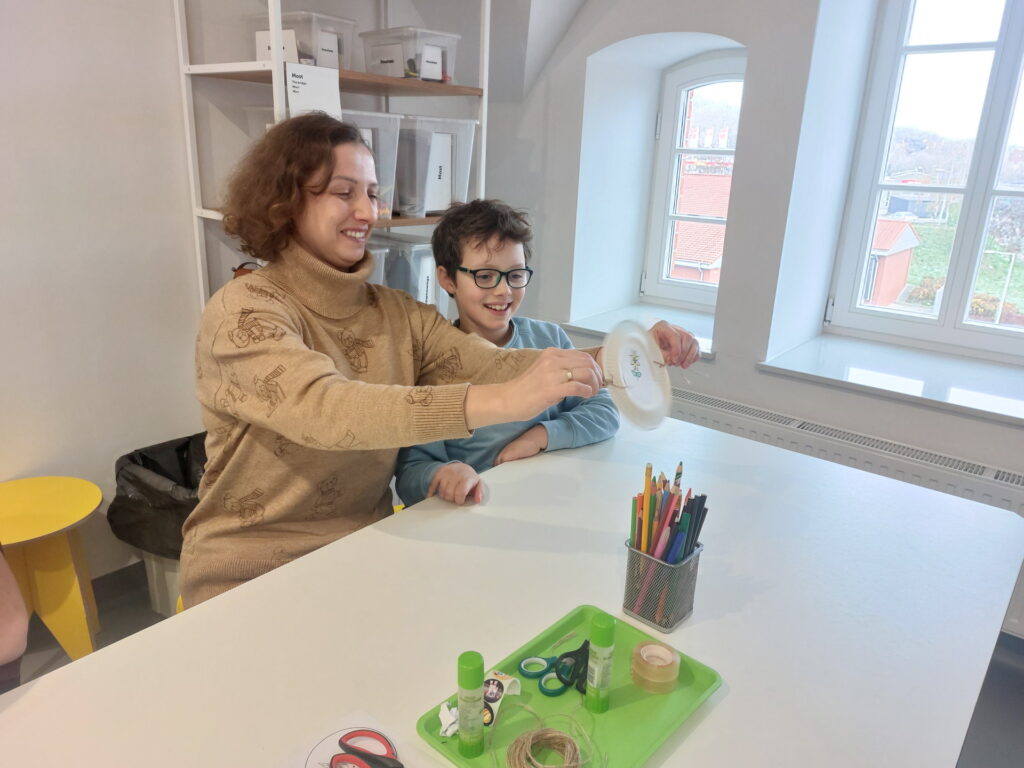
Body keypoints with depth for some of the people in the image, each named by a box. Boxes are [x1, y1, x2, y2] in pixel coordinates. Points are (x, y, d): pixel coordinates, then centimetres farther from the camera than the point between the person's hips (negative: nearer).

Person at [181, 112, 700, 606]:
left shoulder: (396, 314, 3)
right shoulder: (244, 310, -14)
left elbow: (492, 365, -10)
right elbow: (323, 409, -32)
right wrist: (498, 403, -43)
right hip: (251, 575, -4)